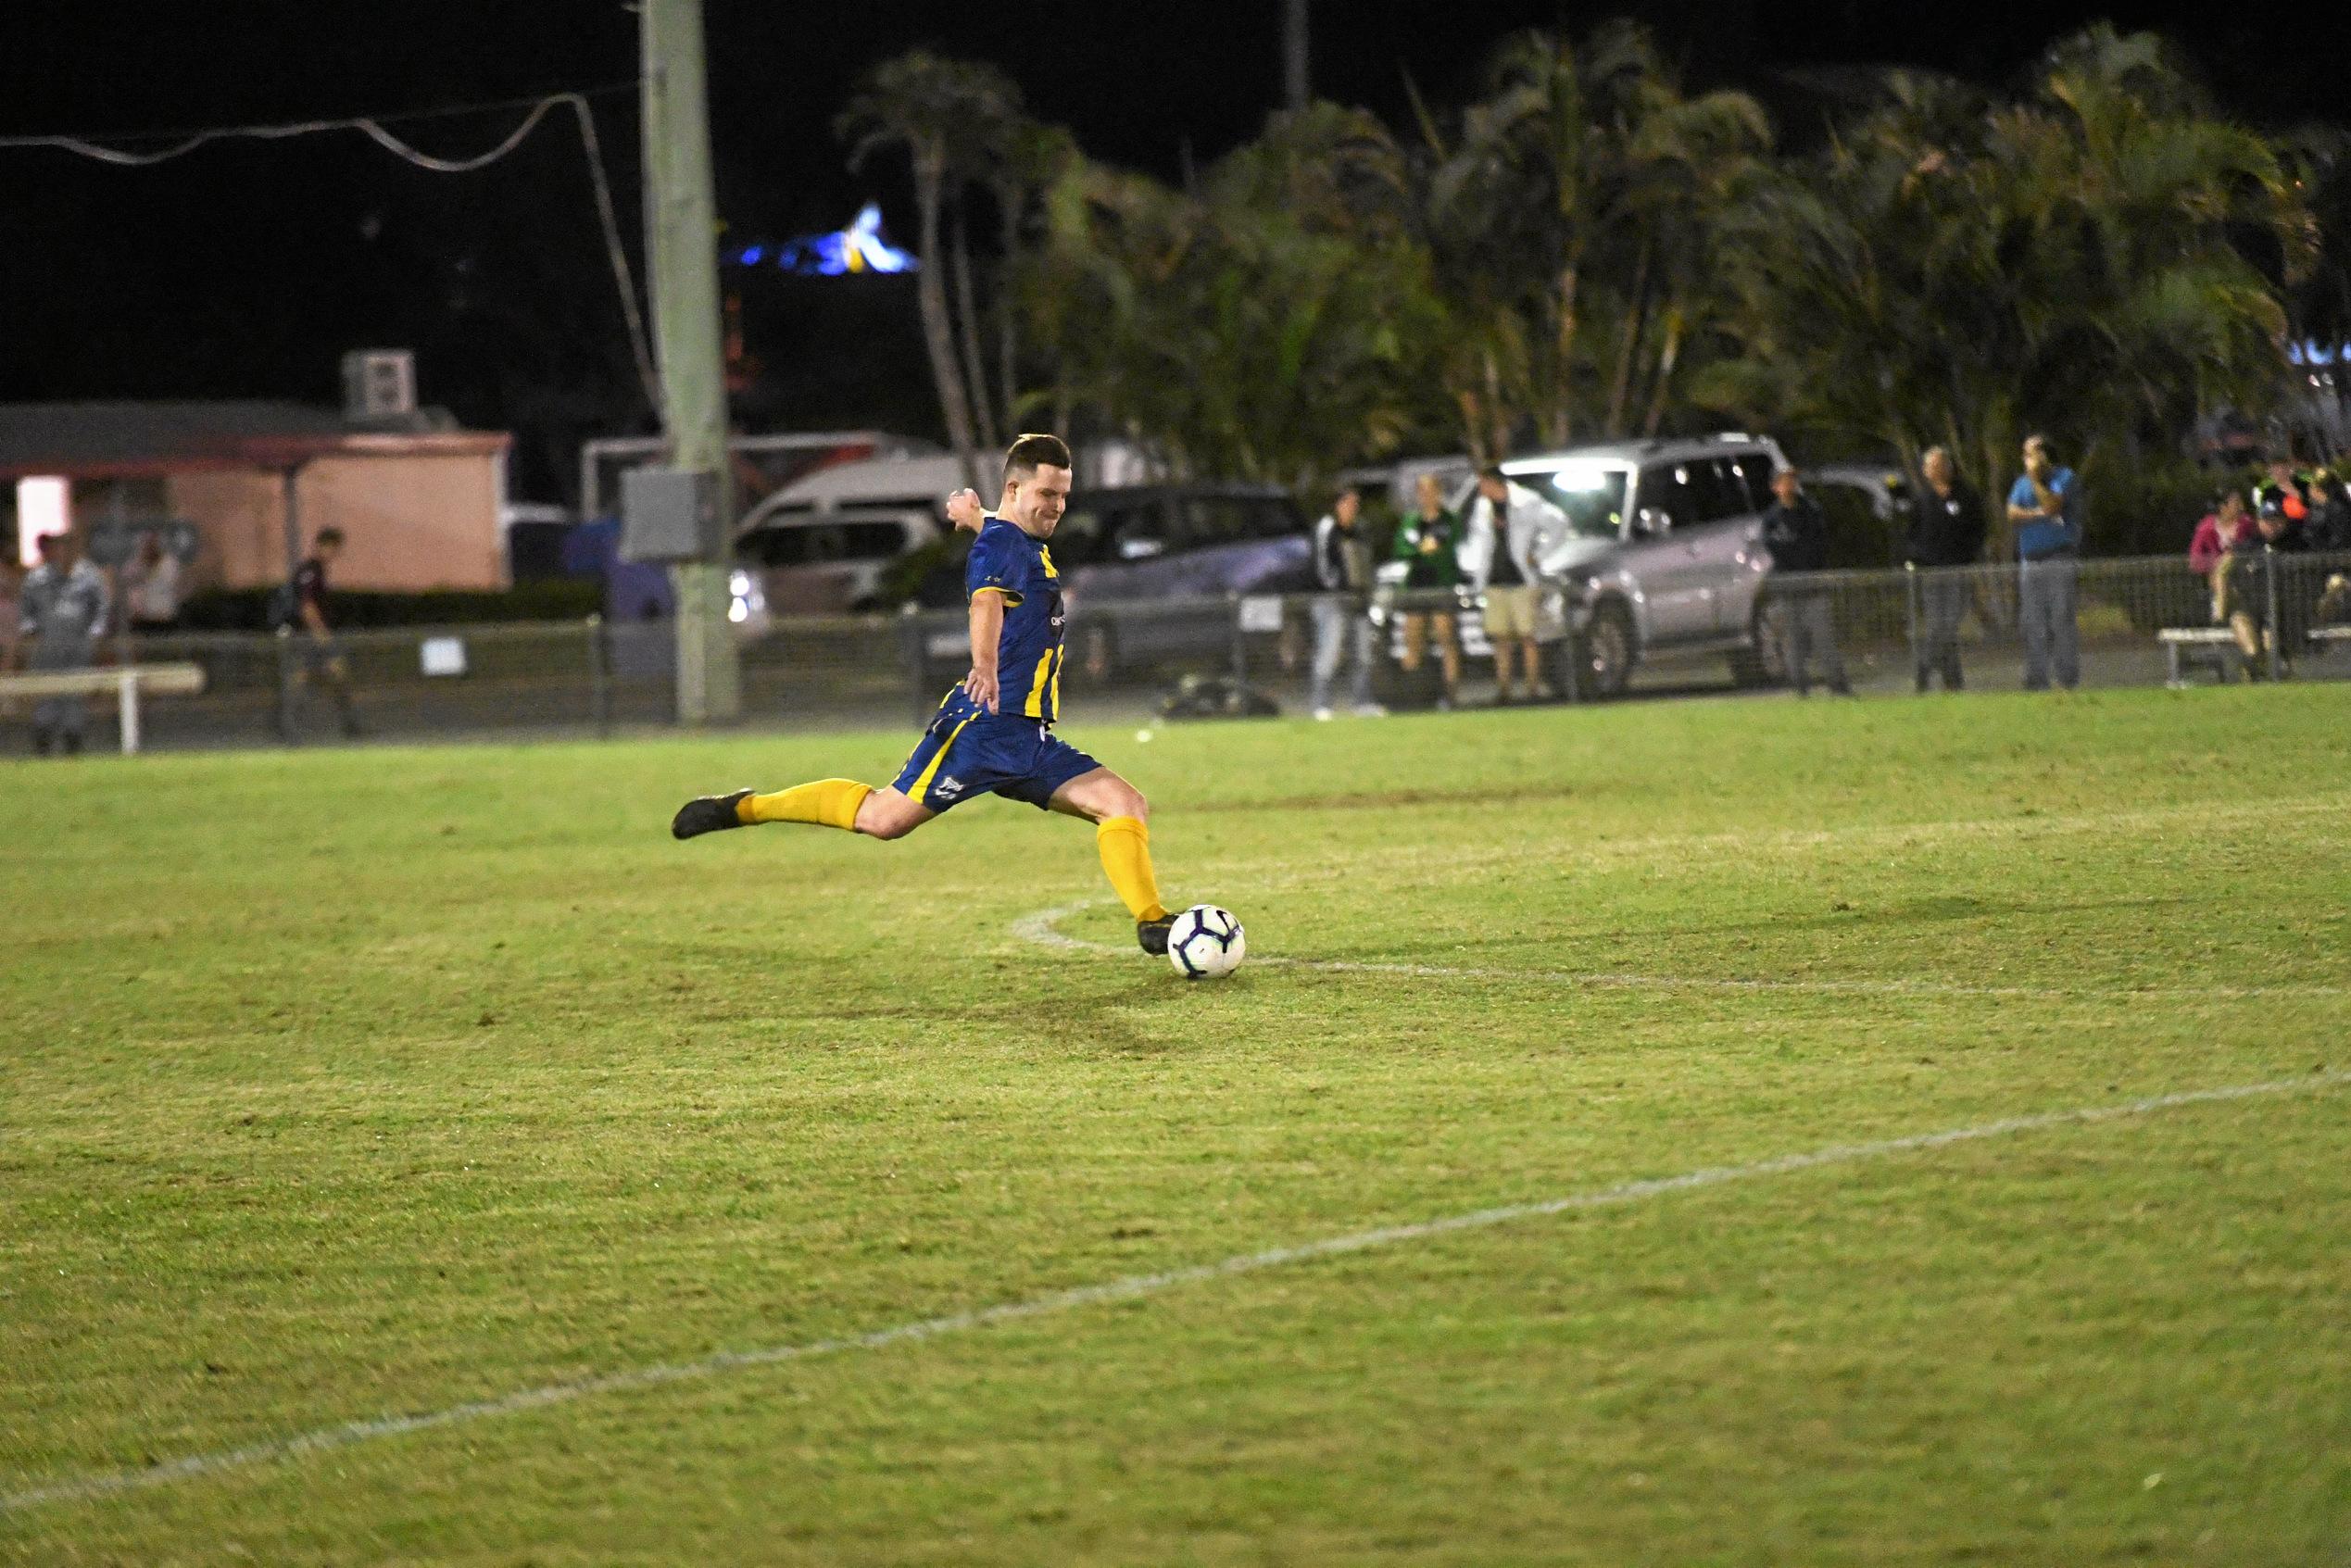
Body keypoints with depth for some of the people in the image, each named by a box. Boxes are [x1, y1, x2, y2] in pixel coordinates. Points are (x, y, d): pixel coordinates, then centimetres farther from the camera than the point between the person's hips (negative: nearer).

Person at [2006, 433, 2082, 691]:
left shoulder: (2064, 478, 2)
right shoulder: (2022, 482, 18)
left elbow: (2052, 505, -14)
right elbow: (2012, 513, 3)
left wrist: (2035, 479, -8)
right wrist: (2041, 514, -10)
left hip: (2060, 560, -5)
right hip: (2030, 561, 5)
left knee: (2062, 619, -10)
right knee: (2032, 624, 2)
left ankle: (2069, 677, -9)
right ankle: (2036, 679, 5)